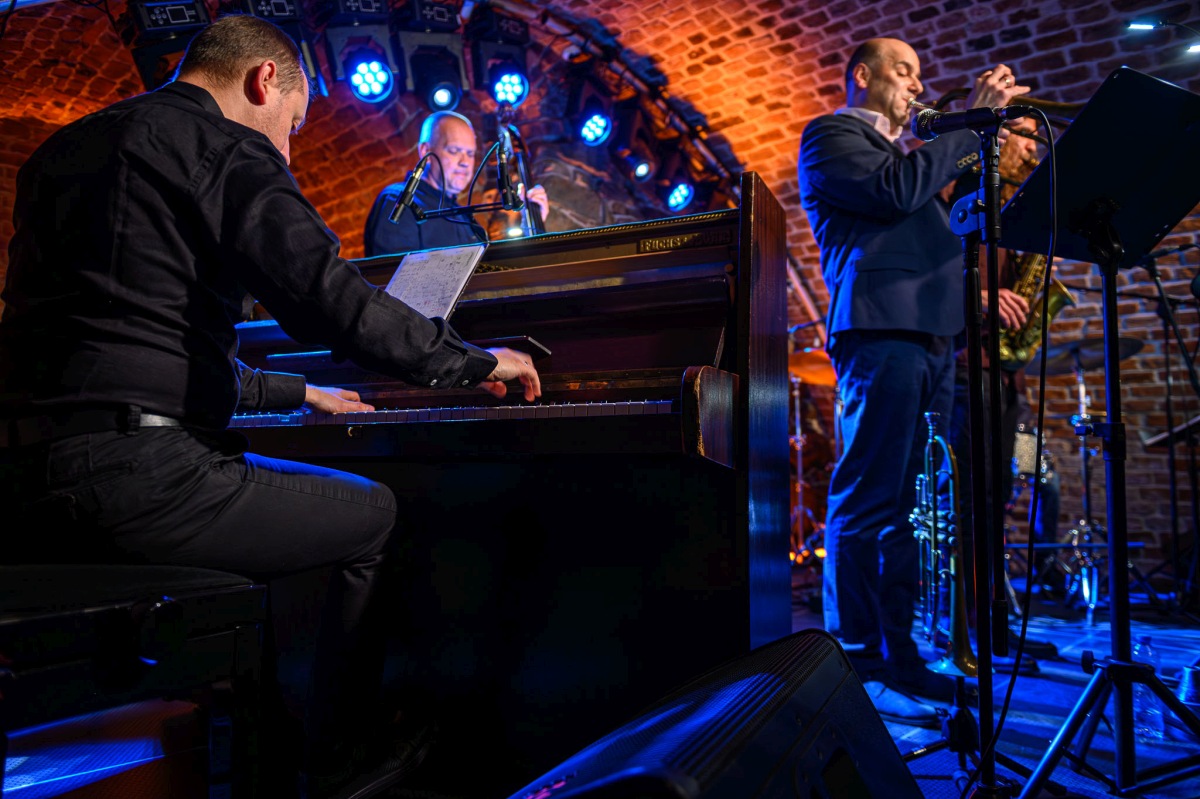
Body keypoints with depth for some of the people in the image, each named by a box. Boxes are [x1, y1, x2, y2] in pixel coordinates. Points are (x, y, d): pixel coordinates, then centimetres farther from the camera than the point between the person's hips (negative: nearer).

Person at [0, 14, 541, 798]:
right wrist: (477, 361, -1)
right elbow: (333, 298, -18)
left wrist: (302, 394, 32)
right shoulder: (227, 149, -5)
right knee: (377, 514, 8)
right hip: (135, 475, -9)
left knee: (271, 496, 30)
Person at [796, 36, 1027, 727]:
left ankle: (899, 657, 15)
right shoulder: (830, 134, 5)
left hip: (932, 338, 9)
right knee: (866, 509, -9)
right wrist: (973, 121, -5)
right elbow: (895, 191, -13)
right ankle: (859, 667, -4)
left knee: (902, 509, 9)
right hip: (881, 331, -9)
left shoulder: (904, 150, 32)